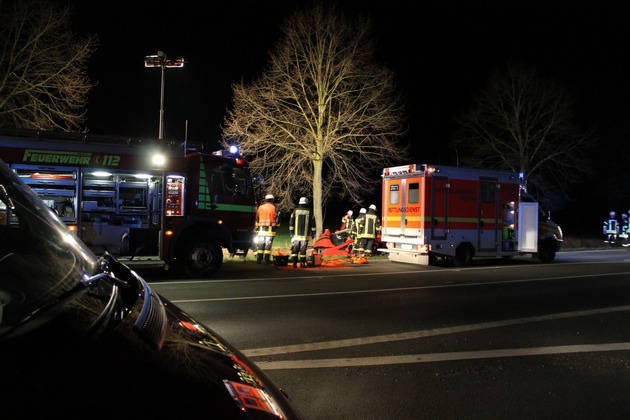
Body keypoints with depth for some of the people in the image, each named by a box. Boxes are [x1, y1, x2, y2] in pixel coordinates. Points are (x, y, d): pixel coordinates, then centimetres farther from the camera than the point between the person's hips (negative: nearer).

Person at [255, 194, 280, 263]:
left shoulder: (260, 207, 7)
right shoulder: (274, 208, -2)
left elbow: (257, 219, 10)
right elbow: (277, 219, -3)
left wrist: (257, 229, 16)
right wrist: (276, 226, 12)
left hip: (261, 229, 2)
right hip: (270, 229, -2)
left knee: (260, 245, 7)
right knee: (268, 245, 0)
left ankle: (258, 260, 5)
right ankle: (266, 260, -1)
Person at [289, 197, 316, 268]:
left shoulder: (295, 211, 3)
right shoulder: (309, 212, 1)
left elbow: (291, 222, 4)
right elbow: (312, 223, 3)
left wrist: (291, 233, 11)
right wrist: (313, 233, 11)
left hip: (296, 234, 1)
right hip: (305, 235, -1)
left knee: (295, 249, 4)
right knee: (303, 249, 1)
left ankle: (294, 263, 1)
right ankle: (302, 263, 2)